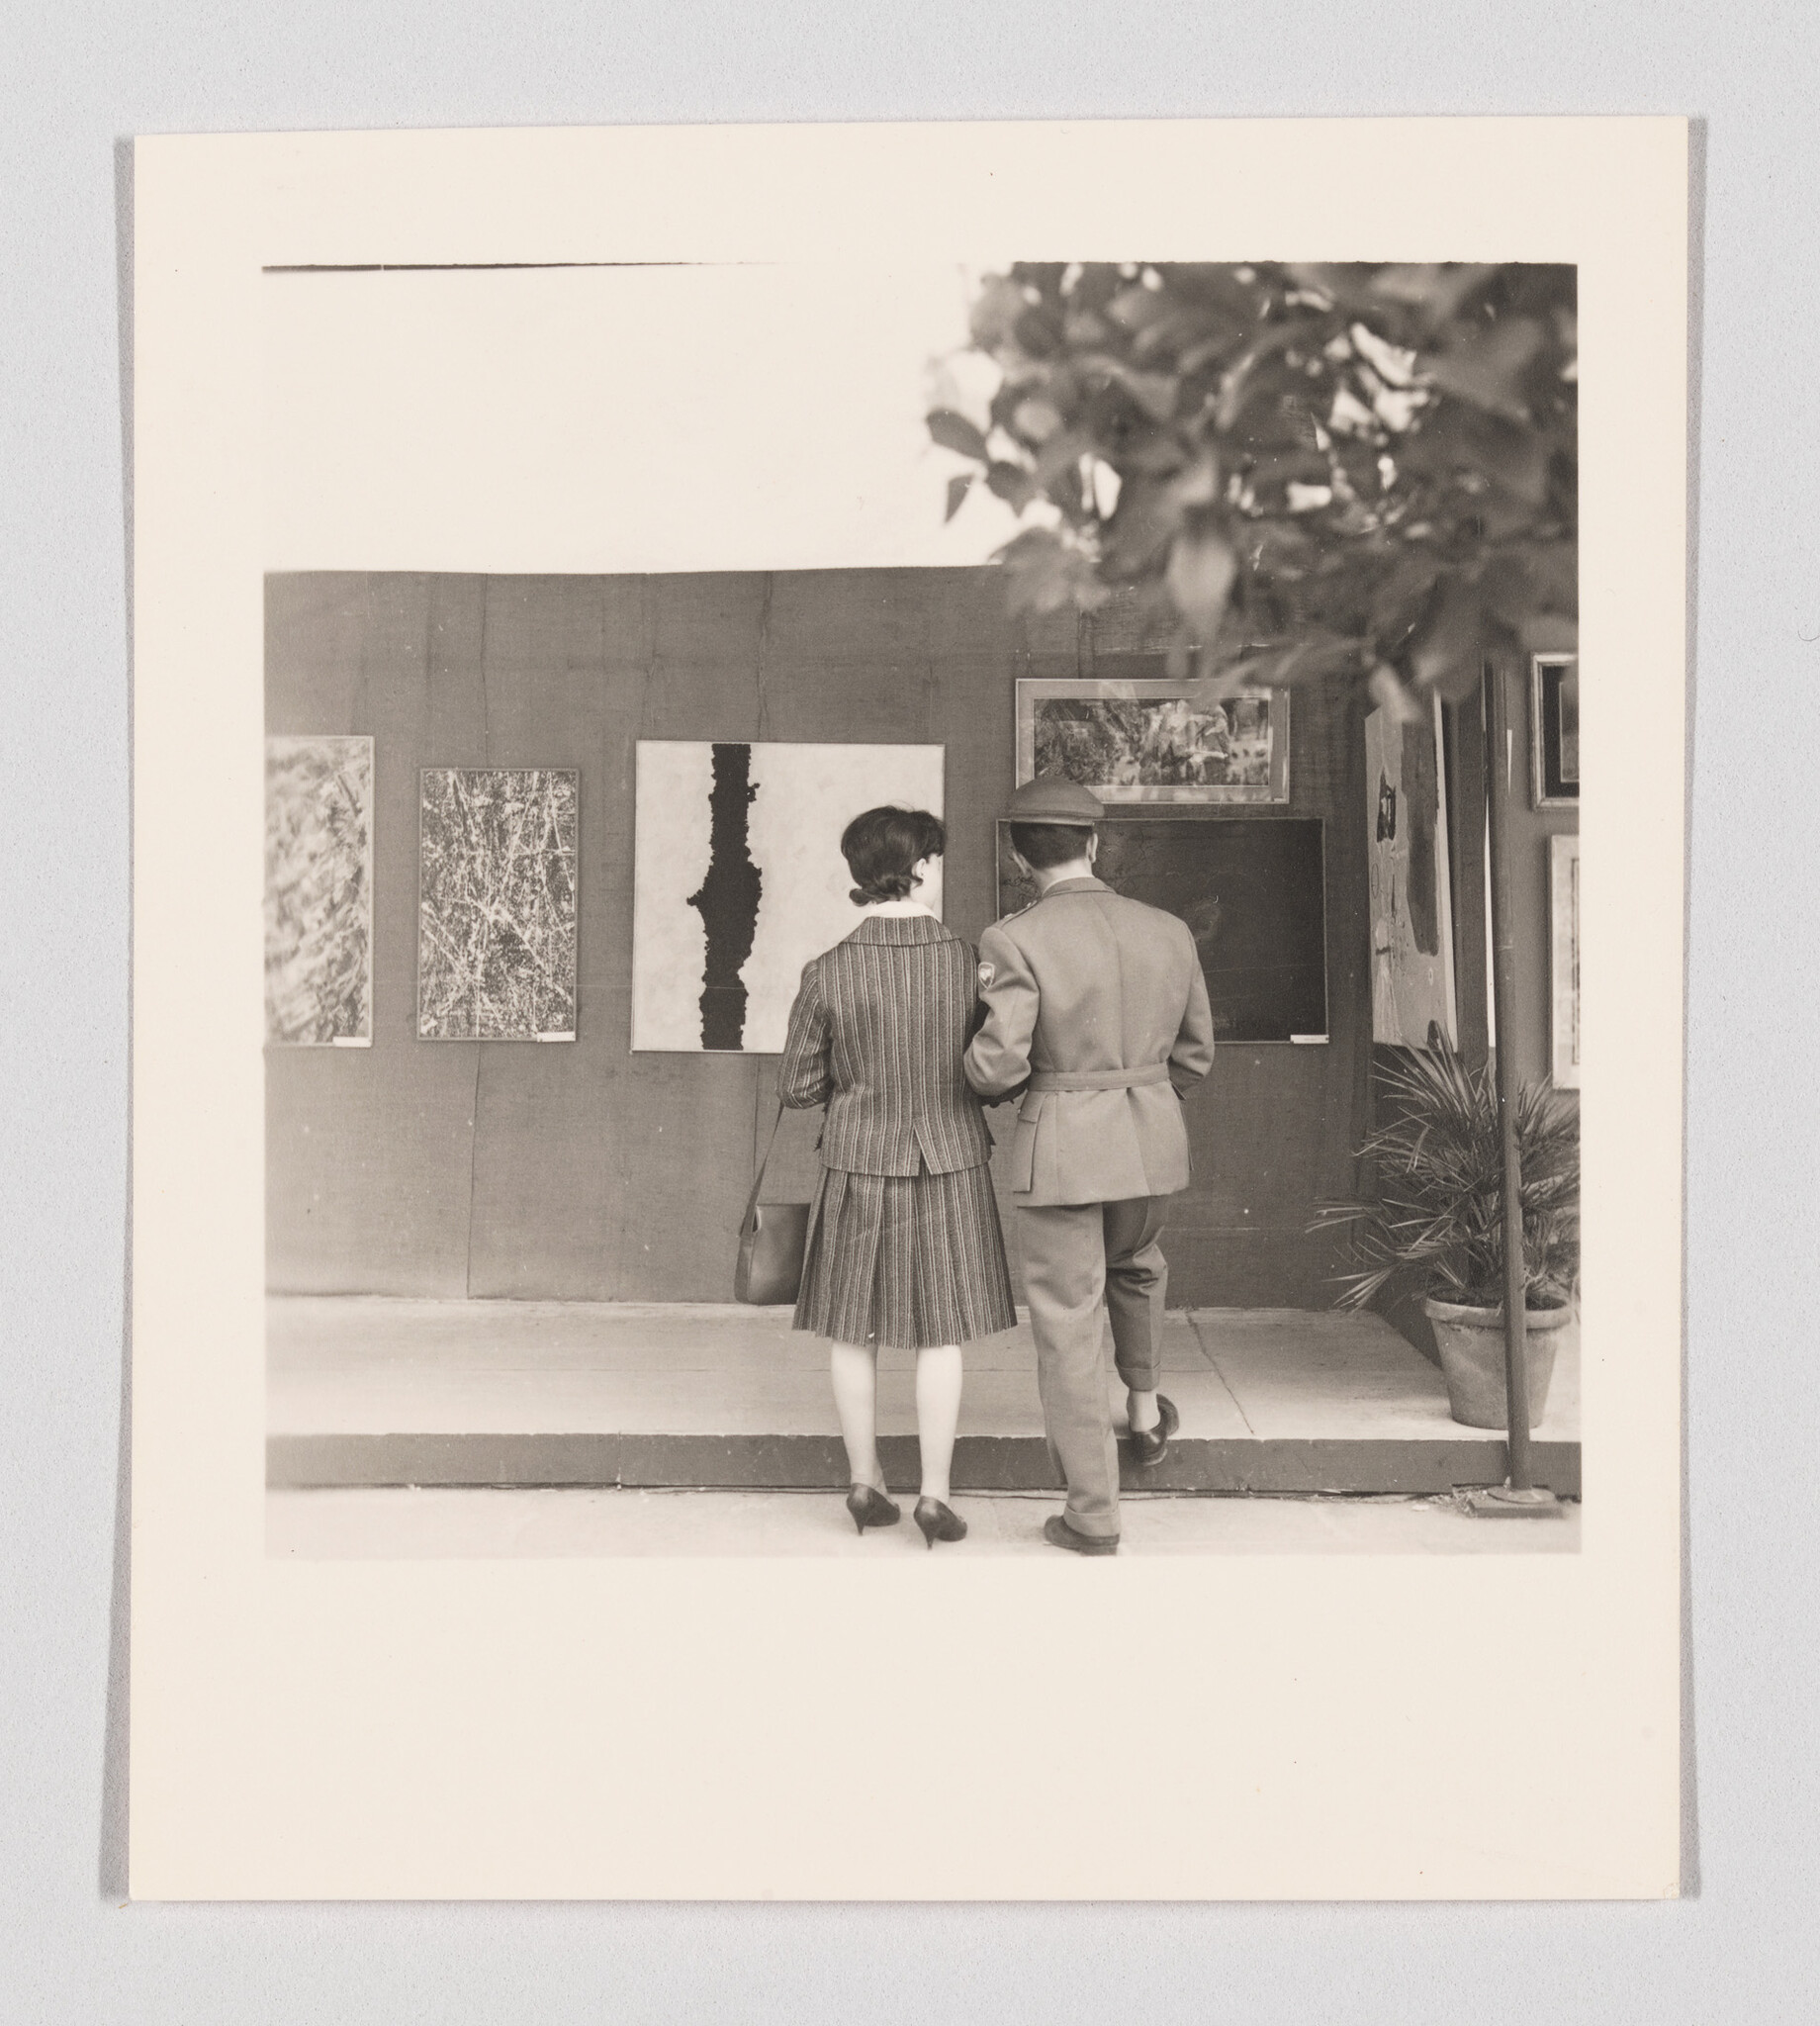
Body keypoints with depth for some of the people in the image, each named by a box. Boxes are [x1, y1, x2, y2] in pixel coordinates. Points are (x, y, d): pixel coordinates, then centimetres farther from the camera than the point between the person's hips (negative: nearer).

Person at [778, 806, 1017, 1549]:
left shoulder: (828, 973, -11)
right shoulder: (970, 962, -10)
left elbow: (797, 1088, -4)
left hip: (859, 1166, 0)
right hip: (949, 1162, 0)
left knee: (853, 1327, 13)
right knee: (941, 1331, 9)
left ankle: (865, 1484, 21)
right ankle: (935, 1493, 12)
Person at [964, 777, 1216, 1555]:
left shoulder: (1015, 941, -14)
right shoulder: (1168, 932, 1)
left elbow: (998, 1066, -20)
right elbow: (1194, 1054, 10)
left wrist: (985, 1080, 4)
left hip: (1060, 1148, -4)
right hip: (1152, 1140, 5)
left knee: (1068, 1326, 6)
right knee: (1135, 1263, 34)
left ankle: (1093, 1514, 11)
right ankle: (1146, 1408, 45)